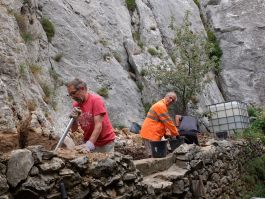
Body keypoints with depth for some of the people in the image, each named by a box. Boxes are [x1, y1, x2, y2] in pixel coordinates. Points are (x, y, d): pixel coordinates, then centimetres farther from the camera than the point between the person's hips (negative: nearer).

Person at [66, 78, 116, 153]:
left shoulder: (96, 100, -17)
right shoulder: (76, 105, 0)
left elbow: (98, 126, -24)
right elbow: (73, 129, 3)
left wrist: (89, 144, -34)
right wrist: (74, 118, -16)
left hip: (105, 142, -4)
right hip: (89, 141, 5)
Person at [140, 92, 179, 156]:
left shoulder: (162, 106, 19)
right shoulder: (161, 105, -14)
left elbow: (164, 122, 20)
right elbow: (168, 121, -15)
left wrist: (167, 133, 7)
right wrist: (176, 134, -7)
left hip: (153, 134, 11)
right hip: (150, 134, -11)